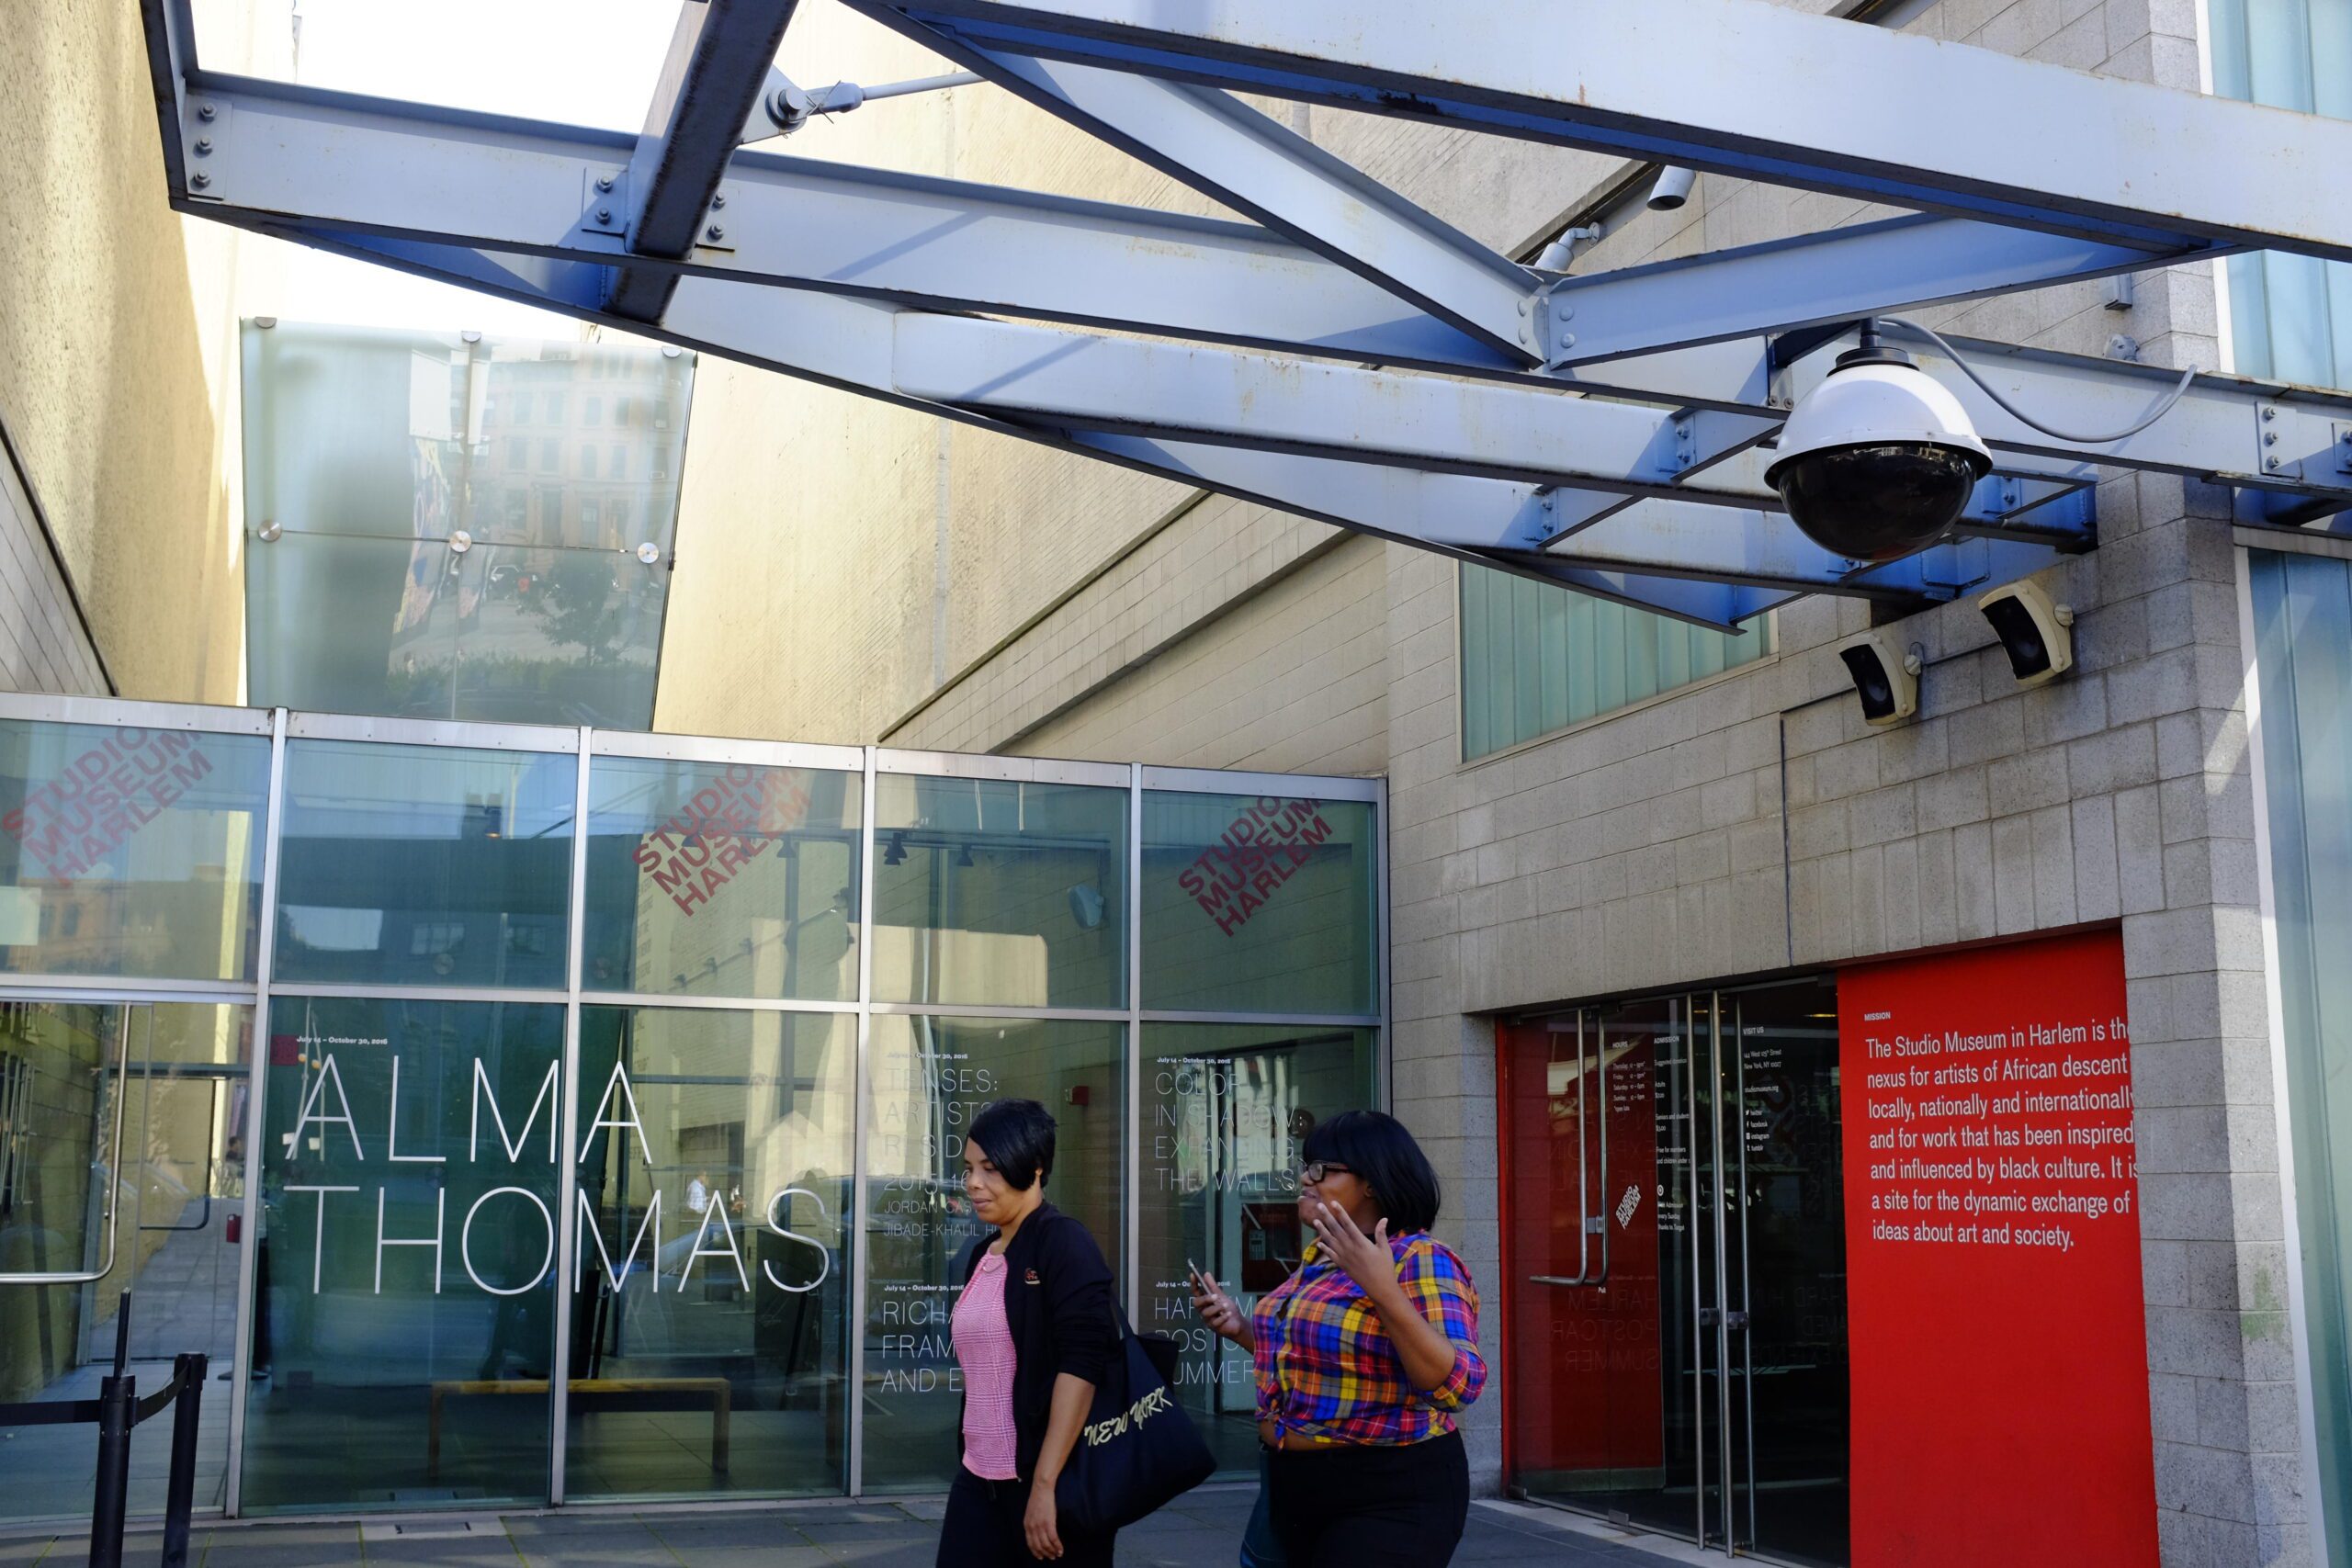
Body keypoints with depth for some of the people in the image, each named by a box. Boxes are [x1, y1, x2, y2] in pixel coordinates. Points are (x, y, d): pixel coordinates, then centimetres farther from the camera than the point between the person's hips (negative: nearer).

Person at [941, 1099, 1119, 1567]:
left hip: (1050, 1482, -6)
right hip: (979, 1482, 7)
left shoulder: (1063, 1243, -10)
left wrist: (1045, 1484, -23)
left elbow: (1082, 1362, -19)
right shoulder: (981, 1256, 12)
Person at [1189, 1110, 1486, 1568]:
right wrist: (1241, 1328, 7)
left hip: (1388, 1500, -8)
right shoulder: (1318, 1257, 9)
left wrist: (1383, 1290, -32)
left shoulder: (1420, 1260, -15)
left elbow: (1457, 1386, -25)